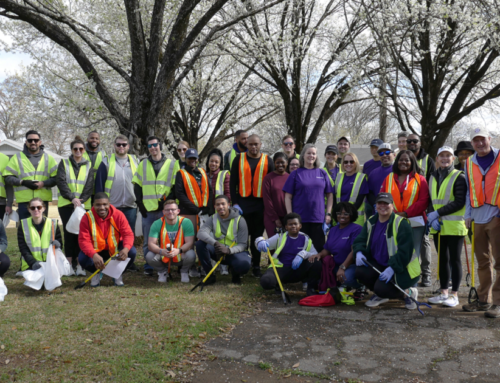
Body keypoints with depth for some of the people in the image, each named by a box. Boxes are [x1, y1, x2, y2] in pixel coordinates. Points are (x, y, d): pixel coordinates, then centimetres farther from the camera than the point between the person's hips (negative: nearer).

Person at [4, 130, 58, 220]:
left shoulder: (48, 158, 10)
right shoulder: (17, 158, 9)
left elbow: (56, 178, 4)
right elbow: (8, 177, 4)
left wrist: (43, 183, -13)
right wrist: (22, 182, -12)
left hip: (43, 200, 1)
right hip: (24, 200, -1)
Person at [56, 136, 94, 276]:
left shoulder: (89, 166, 11)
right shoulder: (64, 163, 8)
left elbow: (89, 185, 1)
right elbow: (61, 182, -4)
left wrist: (81, 200, -14)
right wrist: (72, 198, -16)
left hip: (83, 205, 1)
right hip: (66, 204, -1)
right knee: (69, 232, -2)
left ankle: (79, 264, 2)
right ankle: (69, 263, 2)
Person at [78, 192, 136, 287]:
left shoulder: (118, 215, -15)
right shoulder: (87, 218, -17)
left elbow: (128, 234, -19)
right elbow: (84, 240, -23)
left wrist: (126, 249, -42)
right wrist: (94, 255, -43)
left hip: (115, 249, 1)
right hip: (96, 250, 0)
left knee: (131, 252, -27)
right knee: (83, 259, -30)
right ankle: (96, 273, 9)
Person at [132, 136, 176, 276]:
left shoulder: (171, 164, 7)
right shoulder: (143, 164, 12)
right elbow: (137, 186, 11)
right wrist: (140, 204, 1)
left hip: (165, 209, -1)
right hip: (147, 209, 1)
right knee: (148, 240, 3)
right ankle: (148, 267, 13)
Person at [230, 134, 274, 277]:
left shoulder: (267, 161, 6)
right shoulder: (239, 159, 6)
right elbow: (232, 182, 4)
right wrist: (235, 203, -4)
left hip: (261, 203, 0)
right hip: (242, 202, 0)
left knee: (258, 235, 6)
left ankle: (256, 266, 15)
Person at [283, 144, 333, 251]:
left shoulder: (322, 173, 10)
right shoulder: (296, 174, 4)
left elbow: (330, 195, 12)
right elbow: (288, 197, 2)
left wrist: (328, 213, 3)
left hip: (319, 219, 2)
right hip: (300, 219, -2)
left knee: (319, 249, 5)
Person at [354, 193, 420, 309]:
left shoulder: (401, 223, -15)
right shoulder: (370, 222, 6)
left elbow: (405, 251, -20)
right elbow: (360, 240, 8)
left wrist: (392, 268, -29)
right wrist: (359, 252, -16)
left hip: (400, 268, -6)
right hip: (378, 264, 6)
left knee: (381, 288, -27)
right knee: (360, 271, -20)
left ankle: (408, 293, 5)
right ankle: (379, 295, 10)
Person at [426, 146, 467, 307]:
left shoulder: (459, 177, -5)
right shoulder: (433, 178, 12)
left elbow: (460, 202, -13)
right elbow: (431, 201, 12)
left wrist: (437, 213, -17)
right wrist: (432, 217, -7)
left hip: (454, 225, -6)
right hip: (438, 226, 6)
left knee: (454, 259, 0)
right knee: (442, 259, 11)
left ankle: (454, 295, 9)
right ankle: (443, 293, 21)